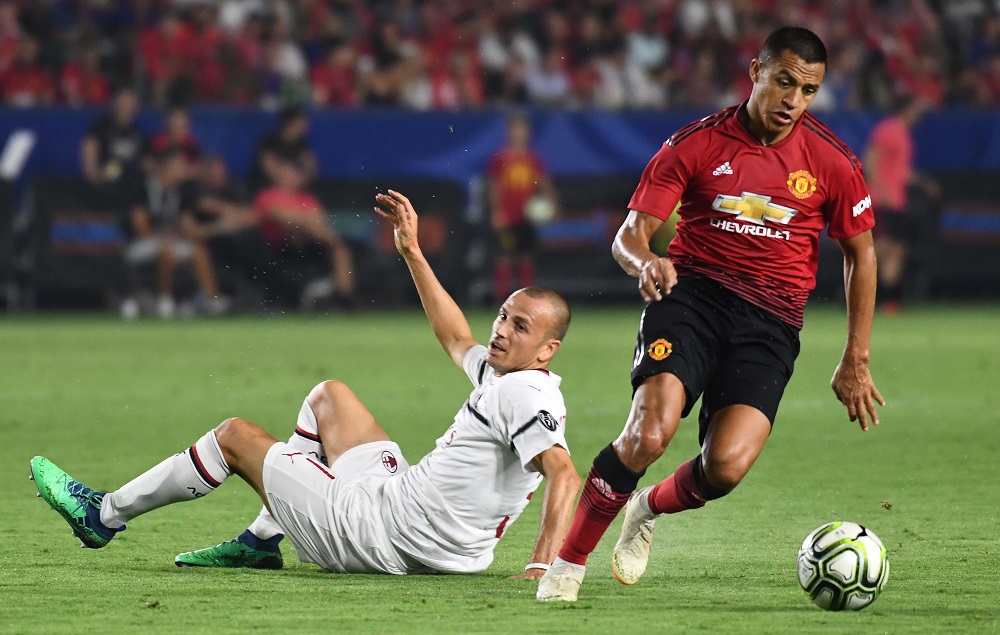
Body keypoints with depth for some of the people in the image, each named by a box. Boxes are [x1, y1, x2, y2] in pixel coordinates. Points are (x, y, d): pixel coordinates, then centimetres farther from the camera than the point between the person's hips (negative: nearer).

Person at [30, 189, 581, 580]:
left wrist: (542, 567, -44)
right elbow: (456, 340, 28)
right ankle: (261, 542, 28)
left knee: (235, 435, 9)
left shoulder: (521, 394, -22)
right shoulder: (500, 375, 7)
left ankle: (104, 515, 31)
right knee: (327, 395, 30)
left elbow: (565, 473, -35)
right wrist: (411, 251, 30)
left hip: (377, 539, -9)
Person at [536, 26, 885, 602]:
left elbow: (861, 254, 14)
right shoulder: (697, 143, 0)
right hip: (691, 295, -1)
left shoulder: (833, 163, 2)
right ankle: (568, 564, -11)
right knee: (649, 433, -27)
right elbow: (629, 235, 0)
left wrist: (856, 361, 10)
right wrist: (646, 263, -26)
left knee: (727, 464, -21)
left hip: (771, 322, 1)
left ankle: (650, 509, 15)